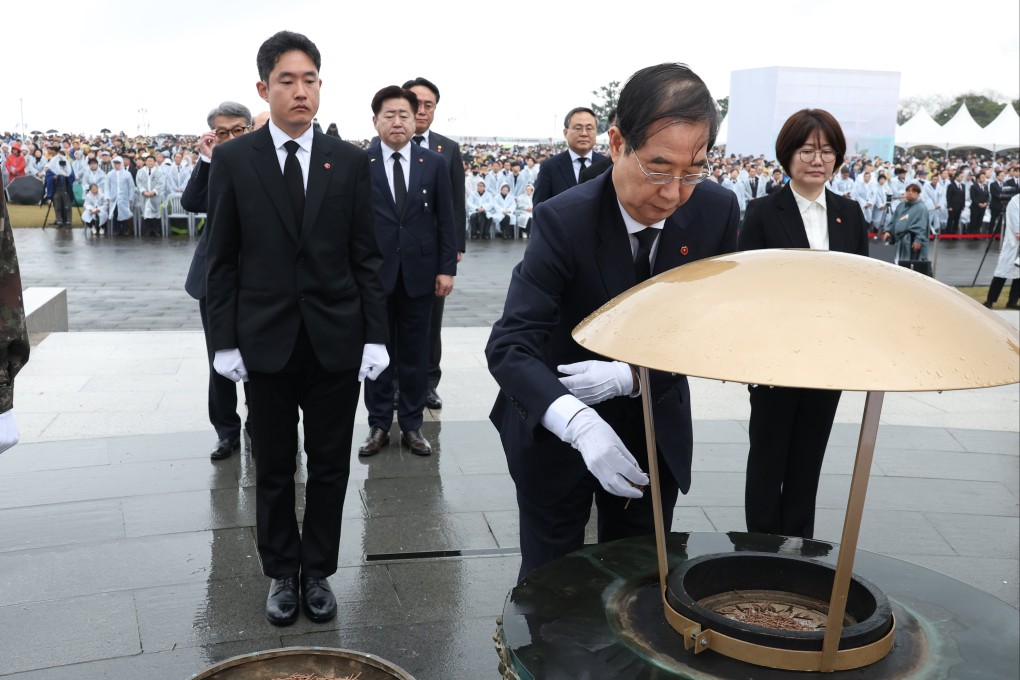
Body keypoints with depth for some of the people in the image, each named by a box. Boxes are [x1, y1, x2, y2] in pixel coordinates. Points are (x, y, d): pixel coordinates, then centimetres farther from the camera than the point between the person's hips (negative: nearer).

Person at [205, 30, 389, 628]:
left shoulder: (350, 161, 2)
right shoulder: (234, 159, 0)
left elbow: (366, 257, 2)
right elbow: (223, 259, 2)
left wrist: (376, 334, -3)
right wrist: (225, 340, -3)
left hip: (337, 339, 1)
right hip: (266, 340, 0)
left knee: (331, 466, 10)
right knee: (274, 469, 11)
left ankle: (318, 571, 27)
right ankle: (283, 574, 29)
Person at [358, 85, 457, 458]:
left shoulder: (434, 163, 3)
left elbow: (445, 219, 4)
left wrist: (447, 268, -1)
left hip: (420, 272, 1)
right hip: (374, 272, -1)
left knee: (415, 353, 9)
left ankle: (412, 425, 20)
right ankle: (378, 425, 19)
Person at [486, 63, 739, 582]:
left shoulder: (717, 211, -12)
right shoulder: (563, 221, -24)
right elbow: (510, 345, -31)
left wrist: (634, 375, -24)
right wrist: (580, 423, -48)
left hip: (654, 430, 3)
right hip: (558, 429, -3)